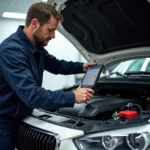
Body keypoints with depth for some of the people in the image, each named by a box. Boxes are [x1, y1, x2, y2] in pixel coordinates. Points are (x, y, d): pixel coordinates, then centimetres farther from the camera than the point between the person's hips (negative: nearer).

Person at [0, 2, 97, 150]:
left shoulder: (36, 47, 2)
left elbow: (55, 64, 21)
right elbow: (31, 95, -34)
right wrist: (72, 97, -30)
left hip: (20, 118, 9)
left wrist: (81, 67, 8)